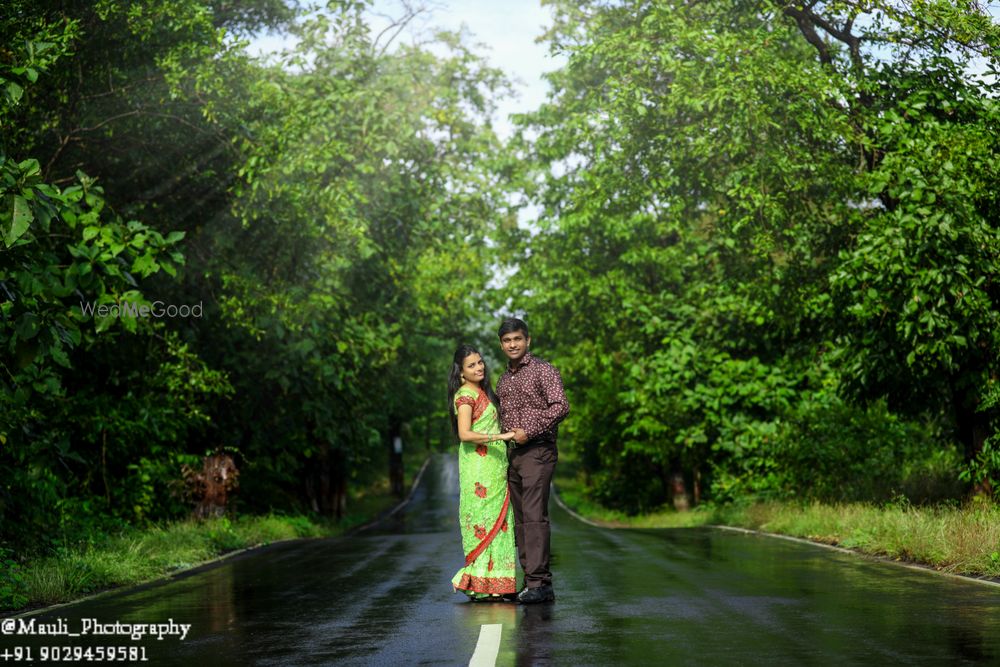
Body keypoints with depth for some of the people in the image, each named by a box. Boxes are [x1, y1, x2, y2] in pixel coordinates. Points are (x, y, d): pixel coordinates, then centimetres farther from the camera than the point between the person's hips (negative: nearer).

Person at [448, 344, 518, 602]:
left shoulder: (483, 392, 19)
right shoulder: (465, 395, -9)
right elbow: (465, 434, -19)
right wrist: (500, 436, -23)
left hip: (494, 466, 9)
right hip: (478, 467, -9)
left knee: (497, 521, 5)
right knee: (484, 522, -9)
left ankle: (496, 584, 5)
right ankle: (481, 587, -7)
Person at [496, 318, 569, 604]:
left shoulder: (543, 370, -4)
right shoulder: (503, 379, 19)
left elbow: (560, 406, -14)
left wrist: (530, 431, -16)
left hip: (537, 451, -8)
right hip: (513, 453, 8)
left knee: (534, 516, -14)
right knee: (520, 519, 5)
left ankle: (539, 583, -16)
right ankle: (533, 581, 9)